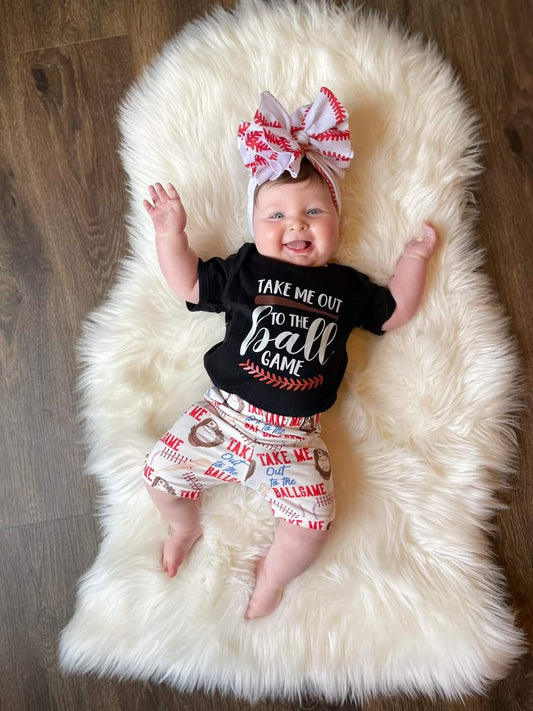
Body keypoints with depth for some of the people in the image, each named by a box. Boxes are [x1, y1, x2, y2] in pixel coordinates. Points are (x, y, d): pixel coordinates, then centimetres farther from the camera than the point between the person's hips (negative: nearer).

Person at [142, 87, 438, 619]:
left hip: (294, 436, 0)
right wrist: (171, 234, -3)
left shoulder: (346, 286, 6)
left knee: (312, 520, -13)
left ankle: (271, 579, 20)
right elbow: (189, 284, 7)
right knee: (161, 470, -1)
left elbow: (395, 312, 18)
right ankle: (186, 527, 34)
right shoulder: (246, 269, 3)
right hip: (225, 414, 1)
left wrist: (415, 256, 15)